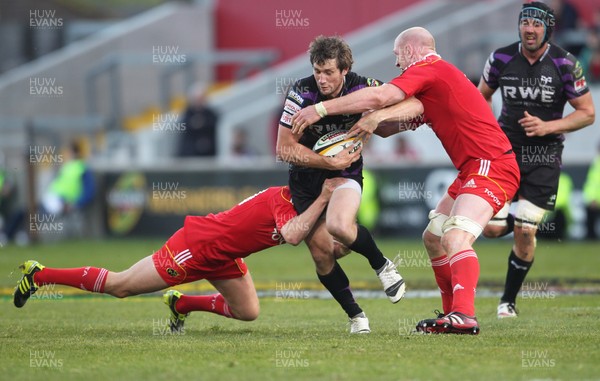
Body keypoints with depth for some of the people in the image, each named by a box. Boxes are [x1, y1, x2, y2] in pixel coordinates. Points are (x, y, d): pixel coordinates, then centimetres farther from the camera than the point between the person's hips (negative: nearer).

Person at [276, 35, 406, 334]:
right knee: (320, 251, -2)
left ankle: (382, 265, -3)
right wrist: (330, 162, -20)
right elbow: (285, 149, -15)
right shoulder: (301, 94, -18)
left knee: (339, 225, -31)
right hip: (306, 178, 2)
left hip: (346, 173, -2)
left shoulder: (362, 88, -15)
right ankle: (355, 314, 17)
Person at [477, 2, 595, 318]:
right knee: (492, 229, -9)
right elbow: (481, 96, 15)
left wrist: (548, 127, -17)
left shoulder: (564, 64, -9)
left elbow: (587, 113, -4)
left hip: (544, 156, -2)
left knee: (524, 233, -7)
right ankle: (522, 223, 28)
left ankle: (508, 300, 12)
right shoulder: (501, 59, -3)